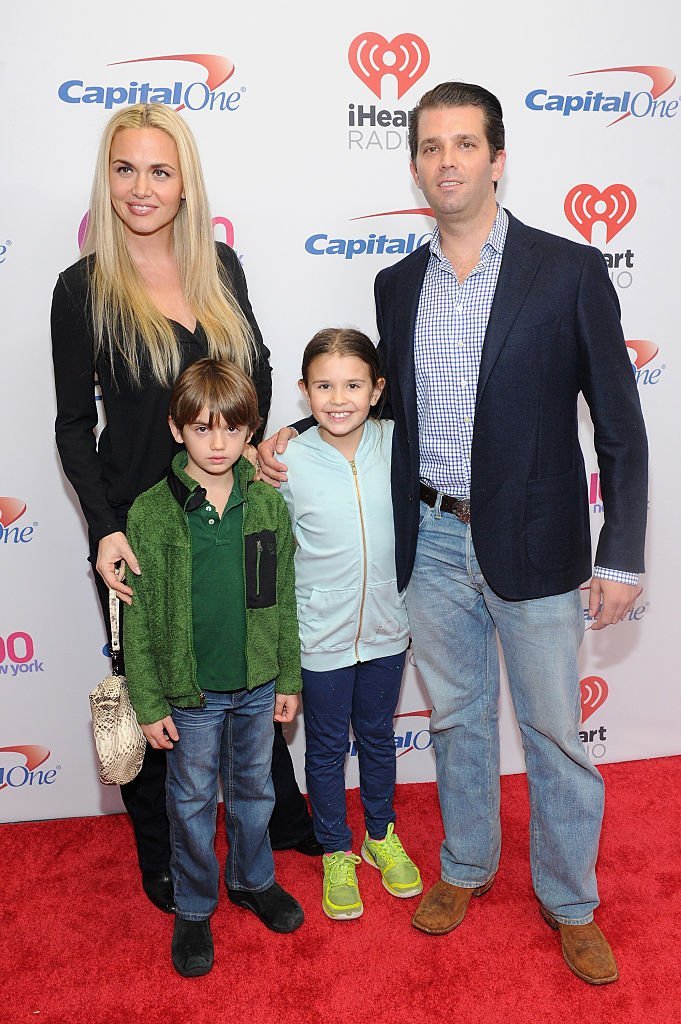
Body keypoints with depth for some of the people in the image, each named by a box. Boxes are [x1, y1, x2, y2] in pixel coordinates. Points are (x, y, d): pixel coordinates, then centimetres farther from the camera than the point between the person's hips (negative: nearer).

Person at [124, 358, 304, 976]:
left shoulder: (268, 505, -4)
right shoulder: (151, 513, -12)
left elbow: (283, 601, 3)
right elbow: (139, 617, -8)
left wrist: (289, 679, 6)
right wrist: (149, 703, -7)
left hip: (257, 685, 2)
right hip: (189, 692, -2)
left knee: (254, 790, 20)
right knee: (192, 802, 14)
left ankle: (253, 880, 44)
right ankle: (194, 908, 35)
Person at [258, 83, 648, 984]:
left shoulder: (569, 270, -7)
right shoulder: (398, 284, 6)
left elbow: (620, 427, -7)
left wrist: (621, 559, -9)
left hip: (533, 544, -3)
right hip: (431, 542, 4)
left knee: (553, 732, 9)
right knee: (456, 720, 18)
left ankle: (570, 901, 32)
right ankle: (466, 867, 41)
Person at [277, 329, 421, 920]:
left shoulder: (396, 444, -11)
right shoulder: (289, 462, -16)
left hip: (385, 628, 2)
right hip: (321, 637, -2)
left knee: (378, 737, 22)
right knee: (327, 747, 16)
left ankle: (381, 835, 45)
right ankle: (337, 852, 38)